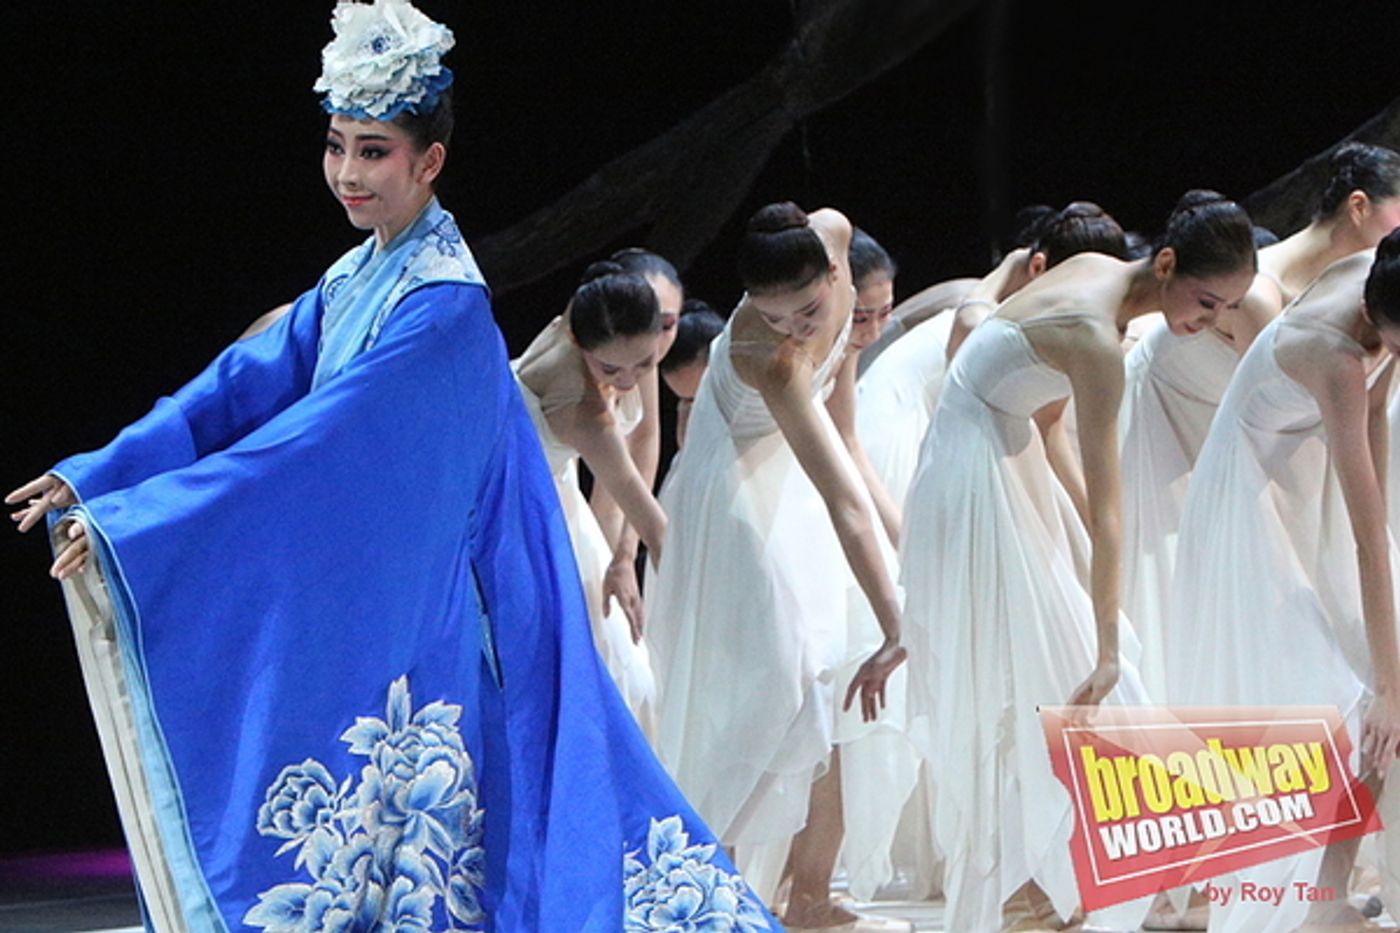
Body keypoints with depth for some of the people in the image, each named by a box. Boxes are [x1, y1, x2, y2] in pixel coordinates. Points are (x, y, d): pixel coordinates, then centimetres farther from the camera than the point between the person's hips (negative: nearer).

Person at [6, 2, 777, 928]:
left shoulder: (445, 308, -17)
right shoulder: (351, 281, 10)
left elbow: (317, 439, -23)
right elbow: (242, 388, 6)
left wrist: (134, 527, -24)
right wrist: (93, 479, -6)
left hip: (410, 621, -8)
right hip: (344, 617, 8)